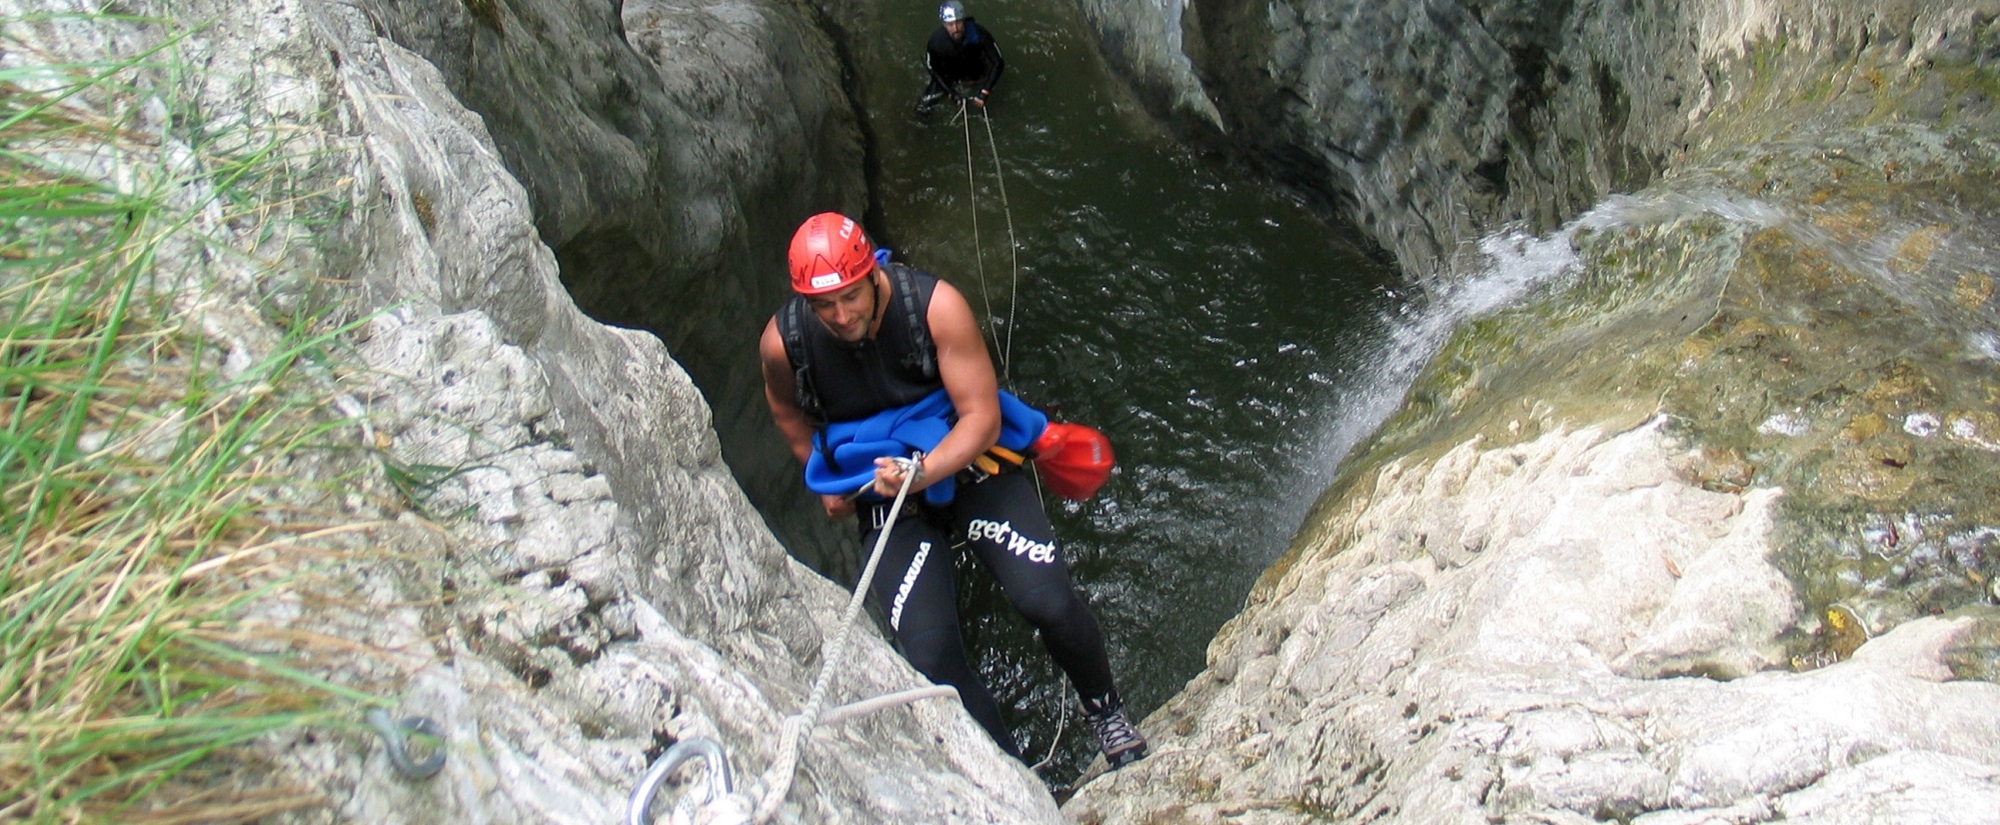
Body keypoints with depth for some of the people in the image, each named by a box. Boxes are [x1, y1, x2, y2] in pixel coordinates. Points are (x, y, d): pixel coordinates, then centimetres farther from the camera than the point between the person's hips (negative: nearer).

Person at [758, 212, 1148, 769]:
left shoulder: (935, 305, -21)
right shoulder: (783, 341, -13)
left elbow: (981, 415, -17)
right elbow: (788, 412, 12)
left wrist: (924, 471, -33)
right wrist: (826, 481, 12)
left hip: (969, 463, -1)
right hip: (884, 496, 2)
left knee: (1048, 601, -20)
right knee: (928, 650, -18)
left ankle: (1104, 710, 14)